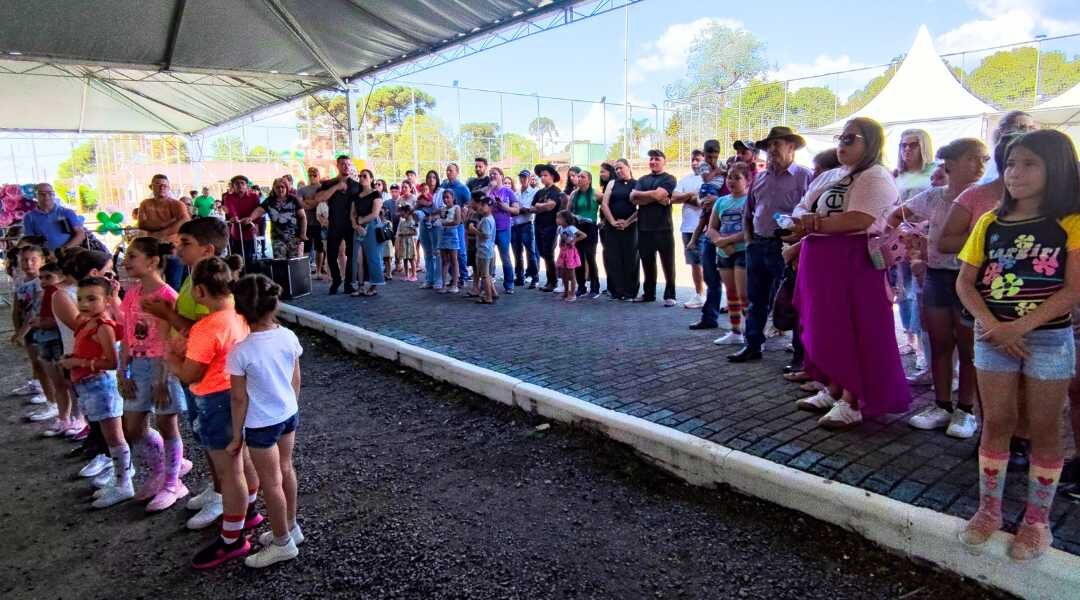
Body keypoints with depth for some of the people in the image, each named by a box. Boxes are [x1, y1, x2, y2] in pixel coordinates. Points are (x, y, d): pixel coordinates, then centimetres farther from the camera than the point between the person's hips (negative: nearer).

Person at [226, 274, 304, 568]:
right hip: (289, 415, 6)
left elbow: (239, 398, -16)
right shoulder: (289, 337, -10)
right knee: (285, 470, 23)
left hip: (262, 425, -6)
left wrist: (237, 436, -3)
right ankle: (290, 527, 40)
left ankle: (283, 543, 28)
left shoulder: (241, 352, -24)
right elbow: (296, 379, 1)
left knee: (270, 483, 11)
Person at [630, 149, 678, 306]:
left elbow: (658, 194, -15)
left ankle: (669, 295, 8)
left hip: (663, 228, -5)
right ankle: (648, 293, 21)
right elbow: (633, 198, 0)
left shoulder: (668, 179, 1)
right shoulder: (642, 180, 16)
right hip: (644, 228, 5)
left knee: (668, 263, 1)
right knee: (647, 262, 11)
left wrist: (640, 194, -1)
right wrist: (655, 197, -10)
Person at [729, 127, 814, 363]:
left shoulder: (804, 176, -4)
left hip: (785, 247, -6)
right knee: (756, 299, 13)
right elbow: (748, 213, 23)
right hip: (758, 246, 6)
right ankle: (752, 346, 24)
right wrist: (750, 240, 12)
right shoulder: (759, 178, 15)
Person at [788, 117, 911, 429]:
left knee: (852, 331, -4)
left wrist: (813, 223, -11)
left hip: (854, 263, -8)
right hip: (821, 263, 8)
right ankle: (833, 390, 23)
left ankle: (851, 403, 3)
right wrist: (805, 218, -11)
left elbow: (859, 220, -21)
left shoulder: (875, 177, -7)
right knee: (826, 328, 12)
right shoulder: (827, 177, 19)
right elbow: (800, 209, 13)